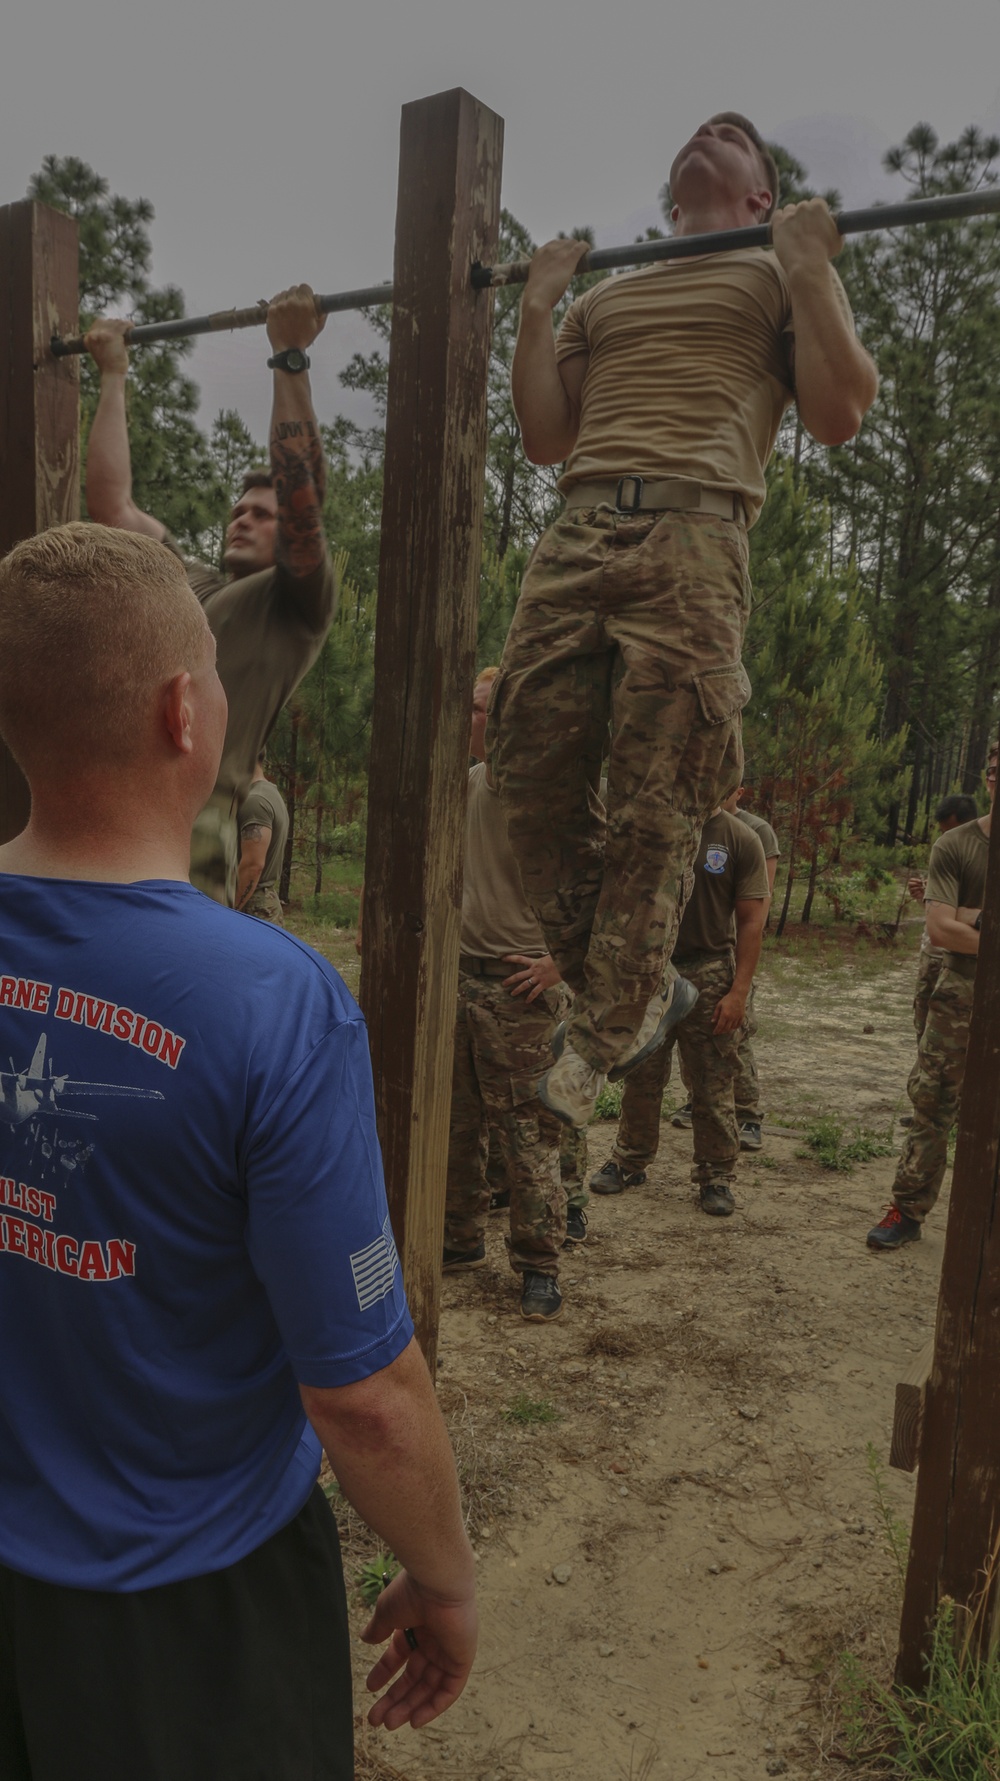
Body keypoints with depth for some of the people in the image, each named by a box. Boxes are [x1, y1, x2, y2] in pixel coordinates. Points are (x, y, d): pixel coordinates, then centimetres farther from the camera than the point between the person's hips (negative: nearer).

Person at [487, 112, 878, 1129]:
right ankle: (635, 991, 12)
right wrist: (537, 305, 22)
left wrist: (808, 266, 6)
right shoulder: (603, 299, 34)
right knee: (530, 777, -5)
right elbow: (546, 439, 25)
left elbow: (839, 416, 6)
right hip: (575, 537, 5)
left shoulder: (779, 278, 21)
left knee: (652, 805, -10)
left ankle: (604, 1037, 4)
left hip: (692, 534, -4)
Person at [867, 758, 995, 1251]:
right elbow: (939, 929, -11)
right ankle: (909, 1211, 13)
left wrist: (974, 918, -13)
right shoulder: (955, 845, -1)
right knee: (930, 1104, 3)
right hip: (960, 994, 0)